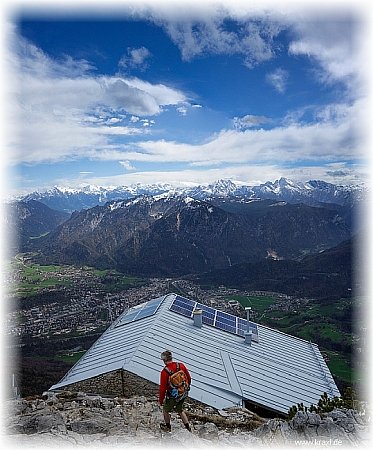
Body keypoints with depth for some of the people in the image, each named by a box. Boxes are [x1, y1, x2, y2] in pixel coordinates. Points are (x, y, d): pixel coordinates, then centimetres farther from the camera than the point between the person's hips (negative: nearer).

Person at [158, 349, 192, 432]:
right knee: (179, 409, 29)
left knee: (166, 410, 25)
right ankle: (188, 427, 32)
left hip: (172, 396, -4)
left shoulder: (164, 372, -23)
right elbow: (189, 378, 1)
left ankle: (168, 427, 45)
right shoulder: (181, 365, -11)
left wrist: (161, 400, -1)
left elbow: (162, 388, -16)